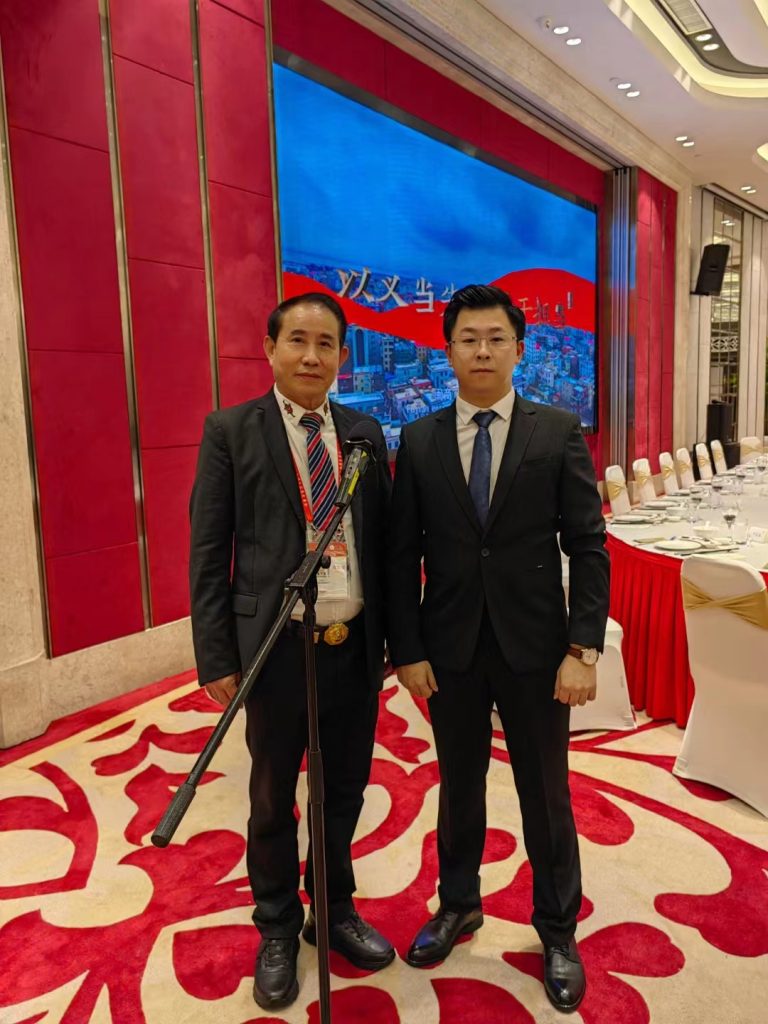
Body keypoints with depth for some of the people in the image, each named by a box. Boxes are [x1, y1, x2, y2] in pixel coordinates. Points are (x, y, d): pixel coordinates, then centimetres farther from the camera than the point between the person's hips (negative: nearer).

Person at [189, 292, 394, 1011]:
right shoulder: (230, 432, -6)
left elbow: (380, 541, 8)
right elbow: (207, 551, -6)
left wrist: (388, 637, 7)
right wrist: (217, 657, -9)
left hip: (355, 648, 4)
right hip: (277, 649, -3)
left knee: (345, 792, 19)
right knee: (272, 800, 16)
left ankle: (335, 910, 44)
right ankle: (277, 930, 40)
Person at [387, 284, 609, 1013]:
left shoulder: (559, 433, -4)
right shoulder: (418, 442, 0)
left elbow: (588, 547, -6)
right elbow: (403, 555, 0)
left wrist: (583, 649, -12)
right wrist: (406, 650, -5)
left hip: (534, 649, -1)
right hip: (450, 650, 2)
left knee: (545, 796, 14)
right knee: (458, 788, 19)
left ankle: (557, 931, 37)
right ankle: (458, 906, 43)